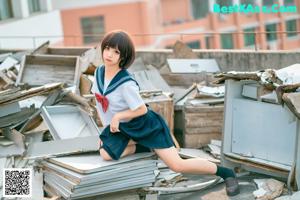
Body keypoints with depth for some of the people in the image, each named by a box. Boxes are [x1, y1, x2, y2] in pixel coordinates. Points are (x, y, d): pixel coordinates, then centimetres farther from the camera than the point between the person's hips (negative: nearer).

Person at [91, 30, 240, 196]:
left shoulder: (126, 83, -28)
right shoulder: (99, 72, -5)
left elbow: (142, 109, -21)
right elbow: (99, 102, 9)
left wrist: (118, 116, -19)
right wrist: (107, 126, 7)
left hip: (146, 126, -7)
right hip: (121, 129, 7)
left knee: (177, 166, -12)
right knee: (105, 153, -19)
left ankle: (226, 173, 4)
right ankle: (144, 147, 7)